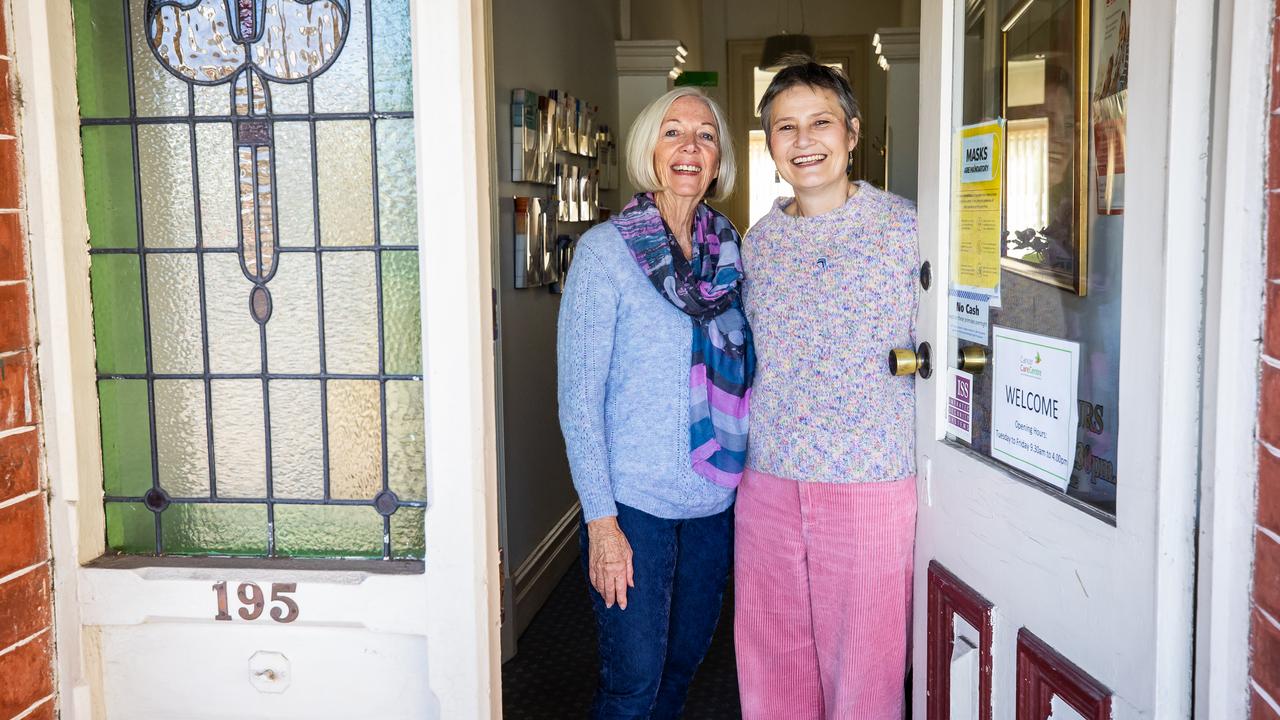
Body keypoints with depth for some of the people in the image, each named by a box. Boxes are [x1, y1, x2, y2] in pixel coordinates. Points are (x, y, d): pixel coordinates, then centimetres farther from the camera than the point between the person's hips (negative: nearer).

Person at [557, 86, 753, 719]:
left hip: (715, 497, 5)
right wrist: (600, 519, -15)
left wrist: (745, 474, 7)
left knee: (686, 657, 17)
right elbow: (578, 394, -11)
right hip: (633, 501, -5)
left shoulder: (731, 248, 5)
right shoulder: (604, 250, -10)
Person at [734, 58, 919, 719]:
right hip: (768, 484, 4)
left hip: (873, 486, -4)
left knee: (865, 667, 7)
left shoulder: (905, 229, -5)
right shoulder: (757, 242, 9)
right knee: (769, 664, 14)